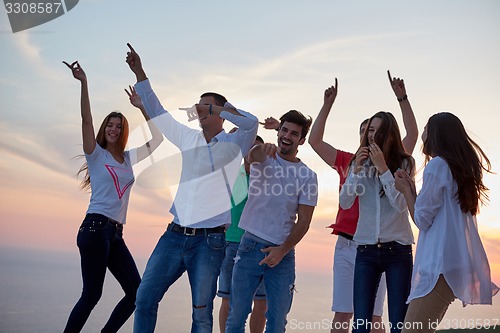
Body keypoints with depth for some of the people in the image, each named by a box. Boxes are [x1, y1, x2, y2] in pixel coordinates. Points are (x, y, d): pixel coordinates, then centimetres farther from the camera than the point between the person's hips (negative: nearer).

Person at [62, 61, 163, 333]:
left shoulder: (129, 157, 18)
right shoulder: (96, 154, 3)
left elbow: (156, 139, 20)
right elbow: (86, 120, -11)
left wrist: (142, 107, 14)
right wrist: (84, 83, -20)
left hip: (116, 233, 7)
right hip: (95, 227, -7)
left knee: (136, 292, 2)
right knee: (91, 295, -11)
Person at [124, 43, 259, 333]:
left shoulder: (233, 144, 1)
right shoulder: (188, 138, 14)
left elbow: (251, 122, -19)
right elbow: (157, 112, 20)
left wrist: (214, 106, -9)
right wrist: (139, 72, 16)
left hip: (209, 240, -4)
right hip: (175, 234, 5)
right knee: (145, 298, 1)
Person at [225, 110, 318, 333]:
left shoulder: (307, 176, 2)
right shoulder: (264, 157, 1)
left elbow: (304, 221, 1)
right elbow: (252, 157, -26)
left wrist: (282, 250, -10)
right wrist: (261, 149, -49)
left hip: (283, 252, 1)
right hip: (251, 246, -1)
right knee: (237, 314, 3)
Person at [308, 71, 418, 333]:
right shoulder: (347, 162, 11)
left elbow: (412, 135, -5)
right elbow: (315, 140, 7)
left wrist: (402, 98, -8)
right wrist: (328, 103, 4)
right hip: (346, 244, 2)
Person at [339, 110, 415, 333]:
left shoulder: (404, 163, 0)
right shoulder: (359, 163, 9)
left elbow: (401, 205, -12)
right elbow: (345, 203, 0)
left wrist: (383, 168, -16)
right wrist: (357, 170, -12)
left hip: (397, 249, -2)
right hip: (366, 250, 2)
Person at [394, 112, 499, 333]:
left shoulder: (437, 165, -7)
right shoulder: (463, 168, 20)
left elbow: (422, 219, -6)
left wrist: (405, 190, 8)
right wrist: (413, 189, 23)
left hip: (442, 264, -10)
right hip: (459, 262, 10)